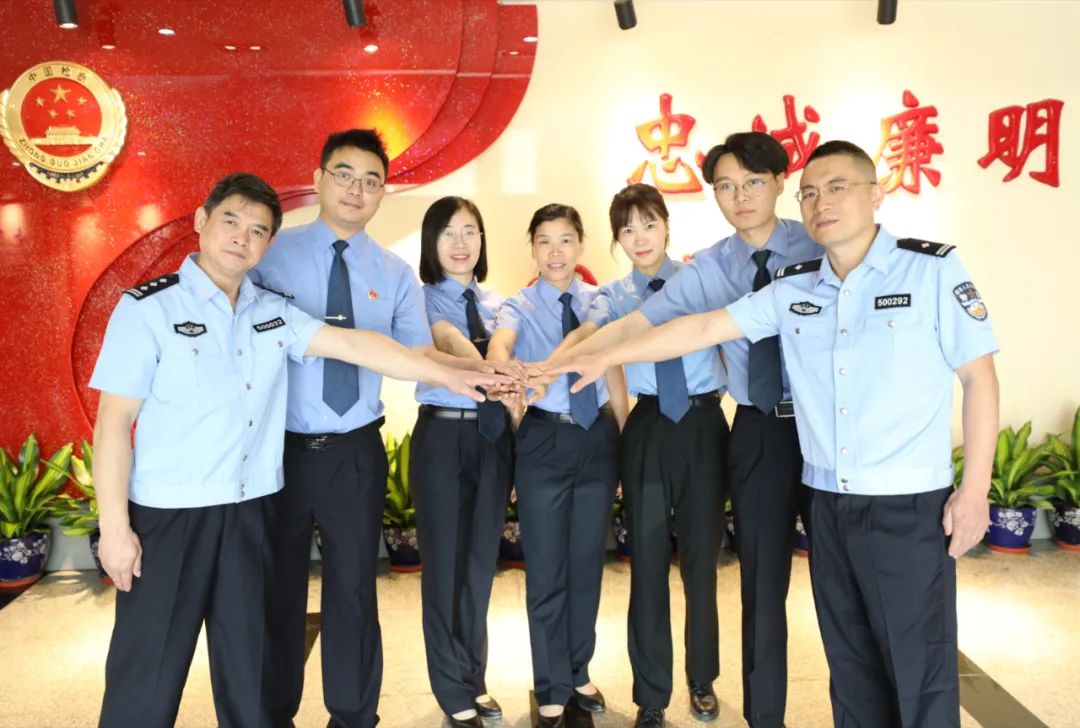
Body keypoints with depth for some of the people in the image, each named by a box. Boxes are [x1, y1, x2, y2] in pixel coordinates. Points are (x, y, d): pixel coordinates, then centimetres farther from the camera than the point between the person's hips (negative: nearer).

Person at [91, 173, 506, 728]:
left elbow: (356, 345, 1)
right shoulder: (148, 308, -8)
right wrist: (115, 527, -11)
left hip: (248, 511, 4)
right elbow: (113, 422, -8)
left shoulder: (273, 312, 6)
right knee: (147, 672, 6)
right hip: (167, 516, -4)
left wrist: (449, 376, -4)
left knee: (247, 665, 15)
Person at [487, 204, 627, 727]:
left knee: (588, 564, 15)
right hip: (544, 440, -3)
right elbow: (498, 346, -26)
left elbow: (615, 374, 7)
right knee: (547, 570, 6)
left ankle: (578, 674, 35)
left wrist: (627, 440, 4)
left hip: (598, 437, 3)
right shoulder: (519, 306, -4)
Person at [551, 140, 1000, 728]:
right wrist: (605, 359, 5)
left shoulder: (933, 270, -5)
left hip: (910, 506, -4)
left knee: (920, 667, 4)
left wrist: (974, 490, -7)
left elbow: (979, 377, -4)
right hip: (828, 505, 4)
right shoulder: (792, 289, 6)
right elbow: (701, 328, 7)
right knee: (849, 662, 16)